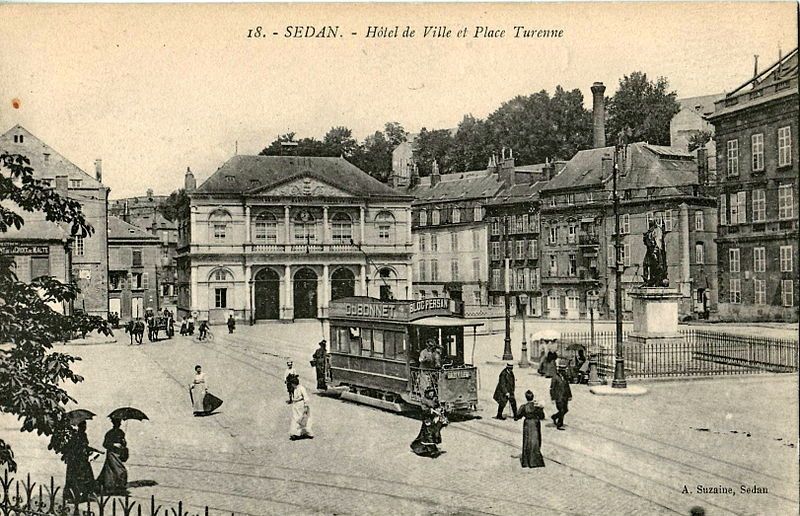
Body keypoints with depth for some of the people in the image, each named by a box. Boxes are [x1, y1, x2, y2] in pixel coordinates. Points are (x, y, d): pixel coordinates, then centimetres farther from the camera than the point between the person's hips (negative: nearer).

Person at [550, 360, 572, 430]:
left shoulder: (565, 377, 8)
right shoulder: (555, 378, -13)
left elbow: (567, 387, 17)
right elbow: (552, 389, -11)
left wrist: (569, 395, 14)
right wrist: (553, 398, -13)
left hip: (565, 397, 7)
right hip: (559, 397, -7)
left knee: (565, 410, 11)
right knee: (561, 411, -7)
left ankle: (554, 417, 32)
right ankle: (559, 425, 5)